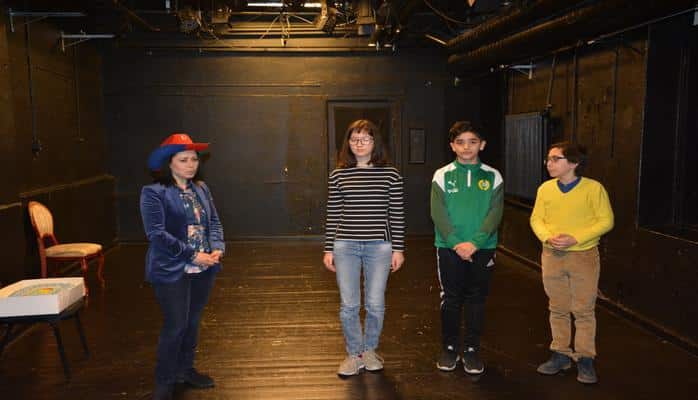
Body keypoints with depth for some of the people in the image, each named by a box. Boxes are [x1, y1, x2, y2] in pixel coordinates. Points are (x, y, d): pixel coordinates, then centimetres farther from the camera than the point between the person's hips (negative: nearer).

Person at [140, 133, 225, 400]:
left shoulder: (201, 189, 8)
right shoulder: (154, 193, -11)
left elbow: (214, 221, 8)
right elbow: (156, 233, -18)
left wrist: (217, 248, -11)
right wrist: (192, 255, -20)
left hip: (203, 270, 6)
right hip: (172, 271, -6)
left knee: (192, 322, 17)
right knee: (175, 326, -1)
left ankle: (185, 369, 35)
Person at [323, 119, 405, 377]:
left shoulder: (390, 175, 1)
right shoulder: (338, 175, 3)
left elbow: (397, 214, 3)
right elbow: (333, 215, 6)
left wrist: (398, 248, 0)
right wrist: (328, 249, 4)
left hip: (379, 246, -1)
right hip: (345, 245, 1)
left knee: (375, 305, 6)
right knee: (348, 305, 5)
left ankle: (369, 350, 30)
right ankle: (354, 355, 24)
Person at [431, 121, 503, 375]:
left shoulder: (493, 176, 2)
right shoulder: (442, 175, 0)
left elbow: (495, 214, -6)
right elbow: (438, 213, -7)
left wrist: (475, 243, -18)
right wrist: (456, 243, -18)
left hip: (482, 248, 1)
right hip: (449, 247, -1)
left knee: (477, 300, 9)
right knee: (450, 299, 8)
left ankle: (472, 349, 22)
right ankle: (449, 347, 22)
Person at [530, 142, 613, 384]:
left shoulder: (593, 188, -9)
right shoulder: (545, 189, 2)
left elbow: (606, 221, -8)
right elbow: (536, 219, 7)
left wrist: (575, 239, -18)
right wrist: (548, 237, -13)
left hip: (584, 256, -3)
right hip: (552, 256, 4)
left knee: (583, 311, 3)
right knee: (557, 309, 12)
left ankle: (585, 360, 17)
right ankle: (561, 355, 26)